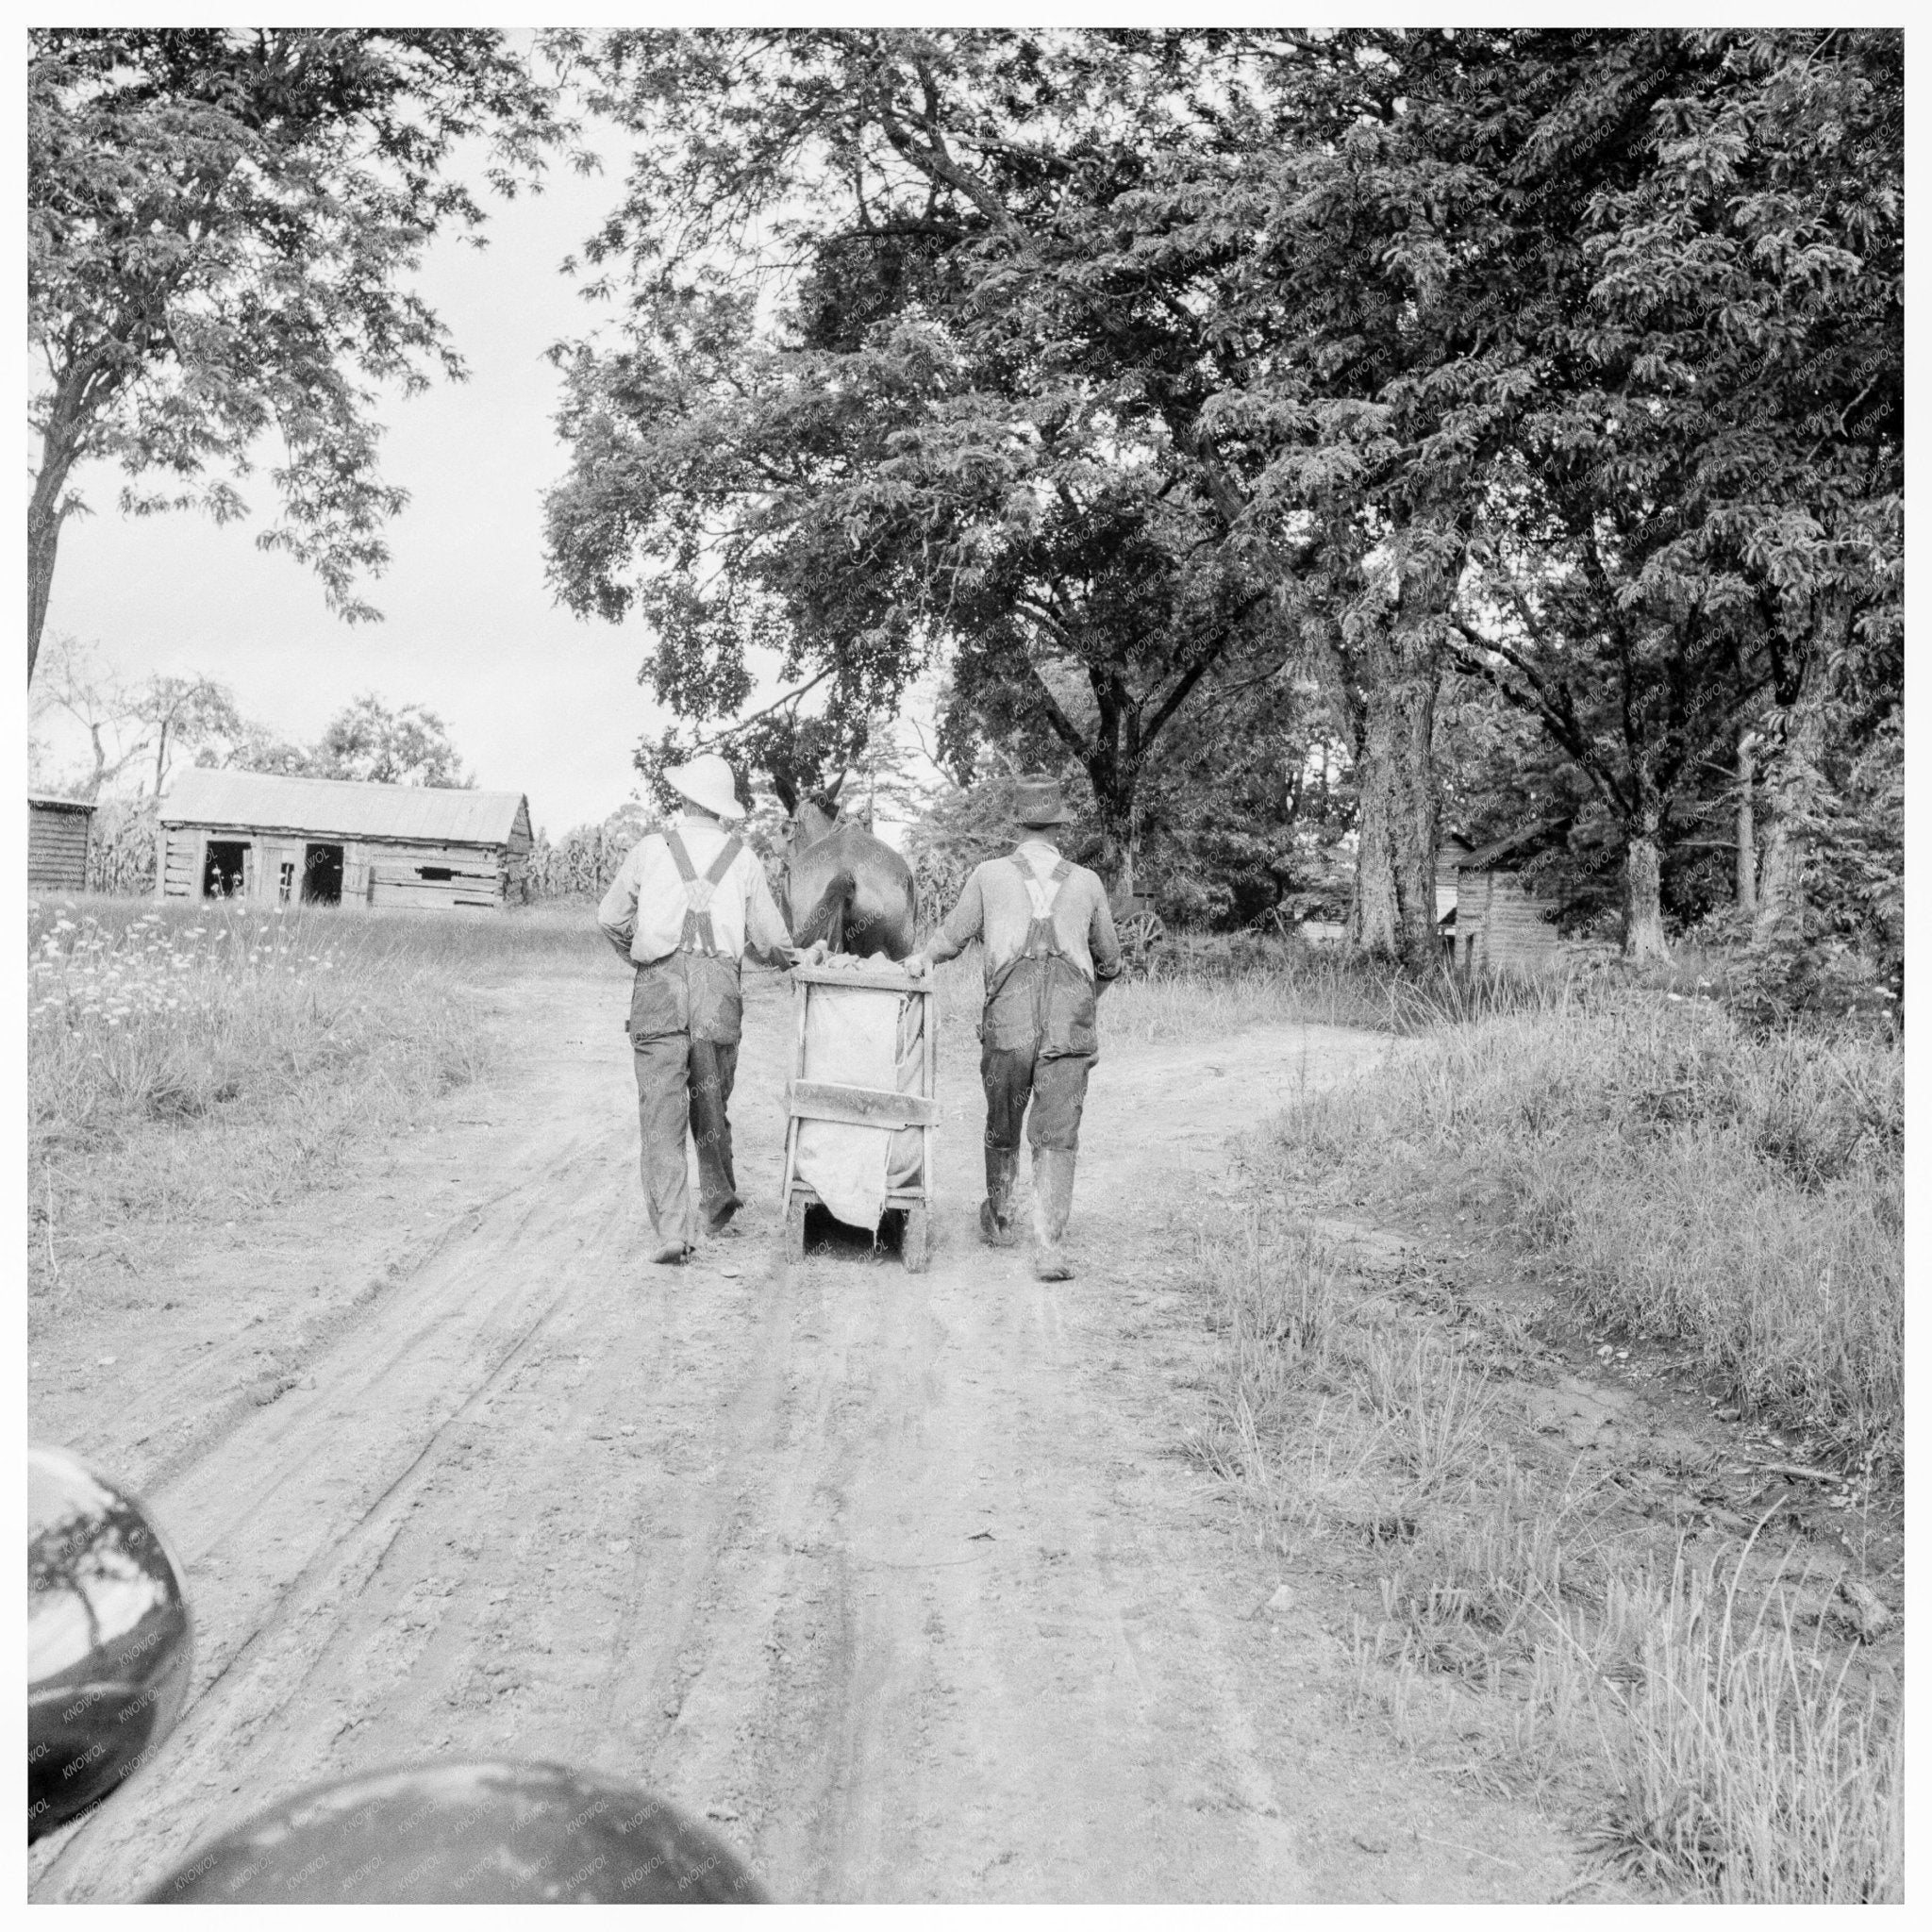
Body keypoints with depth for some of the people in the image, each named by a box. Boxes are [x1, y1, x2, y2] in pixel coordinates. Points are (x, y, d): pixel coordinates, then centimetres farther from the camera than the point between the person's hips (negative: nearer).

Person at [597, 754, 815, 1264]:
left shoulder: (651, 848, 4)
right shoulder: (742, 858, 7)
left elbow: (610, 919, 11)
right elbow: (770, 941, 9)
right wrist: (799, 958, 31)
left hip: (659, 989, -2)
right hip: (720, 990, 2)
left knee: (661, 1111, -2)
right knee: (711, 1103, 19)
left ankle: (671, 1229, -9)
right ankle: (719, 1201, 33)